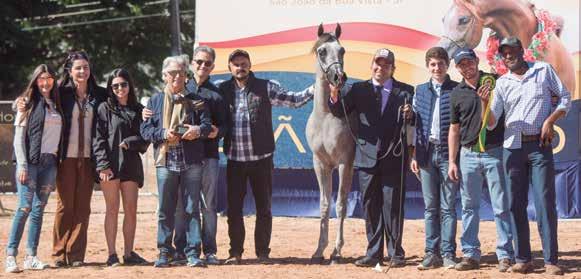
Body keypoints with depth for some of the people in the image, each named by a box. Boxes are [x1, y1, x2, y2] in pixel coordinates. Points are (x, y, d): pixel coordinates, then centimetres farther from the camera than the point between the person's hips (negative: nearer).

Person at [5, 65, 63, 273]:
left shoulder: (56, 105, 14)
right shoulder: (28, 103, -1)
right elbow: (19, 136, -5)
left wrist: (57, 164, 10)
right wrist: (22, 165, -13)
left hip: (49, 162, 5)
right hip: (30, 161, -5)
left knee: (39, 208, 4)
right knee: (25, 207, -10)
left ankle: (31, 256, 6)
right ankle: (10, 255, -9)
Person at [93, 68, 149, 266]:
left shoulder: (138, 110, 13)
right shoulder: (105, 109, 4)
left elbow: (146, 138, 8)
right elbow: (99, 139, -3)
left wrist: (129, 142, -10)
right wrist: (103, 165, -13)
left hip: (131, 164, 3)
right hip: (110, 165, -3)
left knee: (131, 210, 2)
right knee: (112, 210, -1)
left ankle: (129, 253, 10)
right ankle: (112, 254, 1)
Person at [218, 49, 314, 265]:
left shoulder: (266, 88, 1)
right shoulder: (223, 90, 5)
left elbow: (292, 99, 1)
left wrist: (315, 89, -11)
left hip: (261, 158, -1)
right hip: (235, 160, 1)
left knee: (264, 208, 5)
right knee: (234, 209, 5)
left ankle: (263, 252, 13)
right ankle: (235, 252, 14)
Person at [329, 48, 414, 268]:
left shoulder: (405, 92, 5)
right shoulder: (358, 90, 9)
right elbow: (340, 111, -2)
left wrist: (410, 115, -24)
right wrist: (334, 96, -23)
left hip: (394, 158, -2)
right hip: (367, 157, 2)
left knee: (393, 206, 0)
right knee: (370, 206, 7)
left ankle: (396, 253, 7)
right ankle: (374, 253, 14)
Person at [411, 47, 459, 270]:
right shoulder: (421, 91, 11)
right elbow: (416, 124, 11)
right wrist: (414, 155, 5)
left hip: (448, 153, -3)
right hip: (426, 153, 3)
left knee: (448, 207, -1)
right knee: (430, 207, 7)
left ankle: (448, 253, 1)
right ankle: (432, 253, 11)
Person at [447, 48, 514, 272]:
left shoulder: (495, 82, 1)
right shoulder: (457, 94, 8)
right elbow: (454, 129, 12)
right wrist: (452, 162, 7)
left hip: (495, 152, -3)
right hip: (468, 155, 3)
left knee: (501, 207, -3)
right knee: (469, 207, 7)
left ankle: (506, 255, 1)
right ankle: (470, 254, 13)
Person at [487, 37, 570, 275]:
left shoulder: (544, 70, 4)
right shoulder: (502, 83, 8)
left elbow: (565, 98, 8)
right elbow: (491, 123, 4)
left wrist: (550, 121, -7)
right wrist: (484, 103, -16)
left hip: (540, 146, -3)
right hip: (513, 147, 3)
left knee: (545, 202, -7)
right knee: (517, 204, 2)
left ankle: (551, 260, -7)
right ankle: (523, 259, 7)